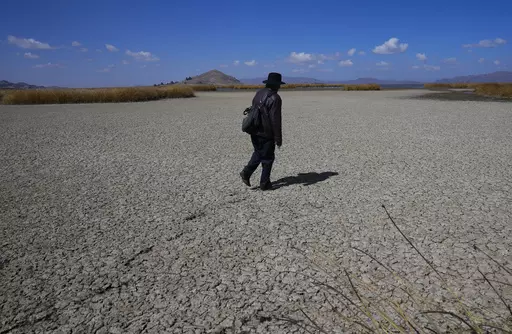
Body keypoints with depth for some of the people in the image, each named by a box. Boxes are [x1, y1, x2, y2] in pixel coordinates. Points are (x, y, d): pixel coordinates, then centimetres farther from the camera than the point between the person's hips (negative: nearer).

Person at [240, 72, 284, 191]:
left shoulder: (258, 93, 7)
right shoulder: (274, 98, -18)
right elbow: (276, 120, -20)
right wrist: (278, 138, -14)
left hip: (255, 131, 7)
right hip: (267, 134, -7)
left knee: (259, 153, 25)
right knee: (268, 158, 8)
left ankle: (246, 172, 11)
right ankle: (264, 183, 17)